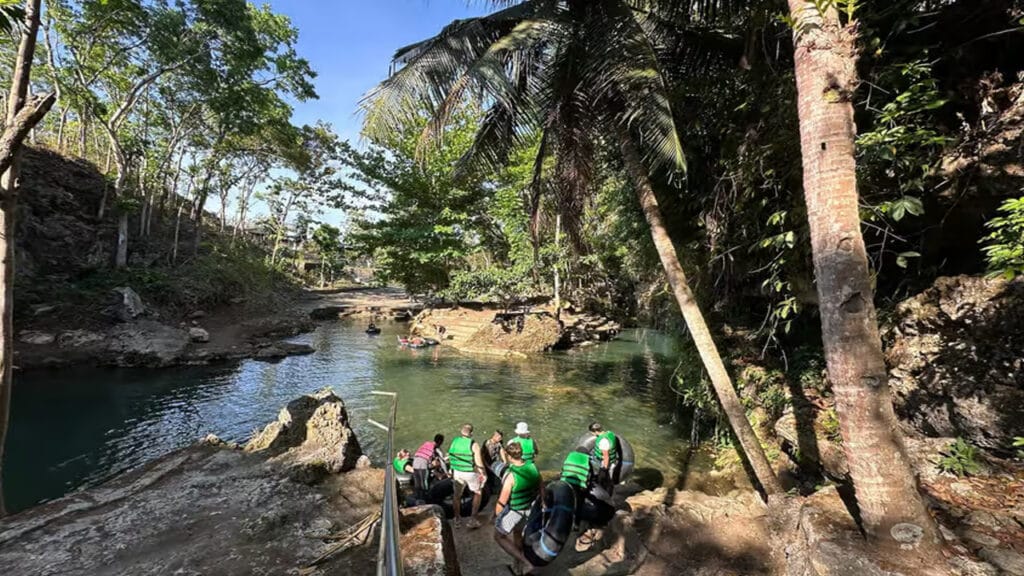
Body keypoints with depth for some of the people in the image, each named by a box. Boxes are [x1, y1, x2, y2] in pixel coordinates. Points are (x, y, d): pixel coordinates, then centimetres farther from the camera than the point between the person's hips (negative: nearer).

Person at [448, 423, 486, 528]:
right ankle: (472, 519, 17)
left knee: (457, 495, 22)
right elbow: (479, 462, -16)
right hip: (471, 473, -3)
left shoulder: (454, 442, -6)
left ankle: (457, 520, 31)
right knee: (477, 493, 20)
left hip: (457, 472, 3)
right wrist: (483, 474, 0)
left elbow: (450, 458, 5)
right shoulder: (474, 445, -18)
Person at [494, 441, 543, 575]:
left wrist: (496, 515, -4)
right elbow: (541, 488, 1)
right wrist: (543, 502, 18)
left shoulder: (511, 476, -33)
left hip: (513, 511, -6)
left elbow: (502, 501, -23)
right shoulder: (532, 467, -15)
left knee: (499, 536, 15)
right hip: (529, 508, 6)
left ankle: (526, 563, 9)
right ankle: (518, 561, 51)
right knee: (517, 532, 31)